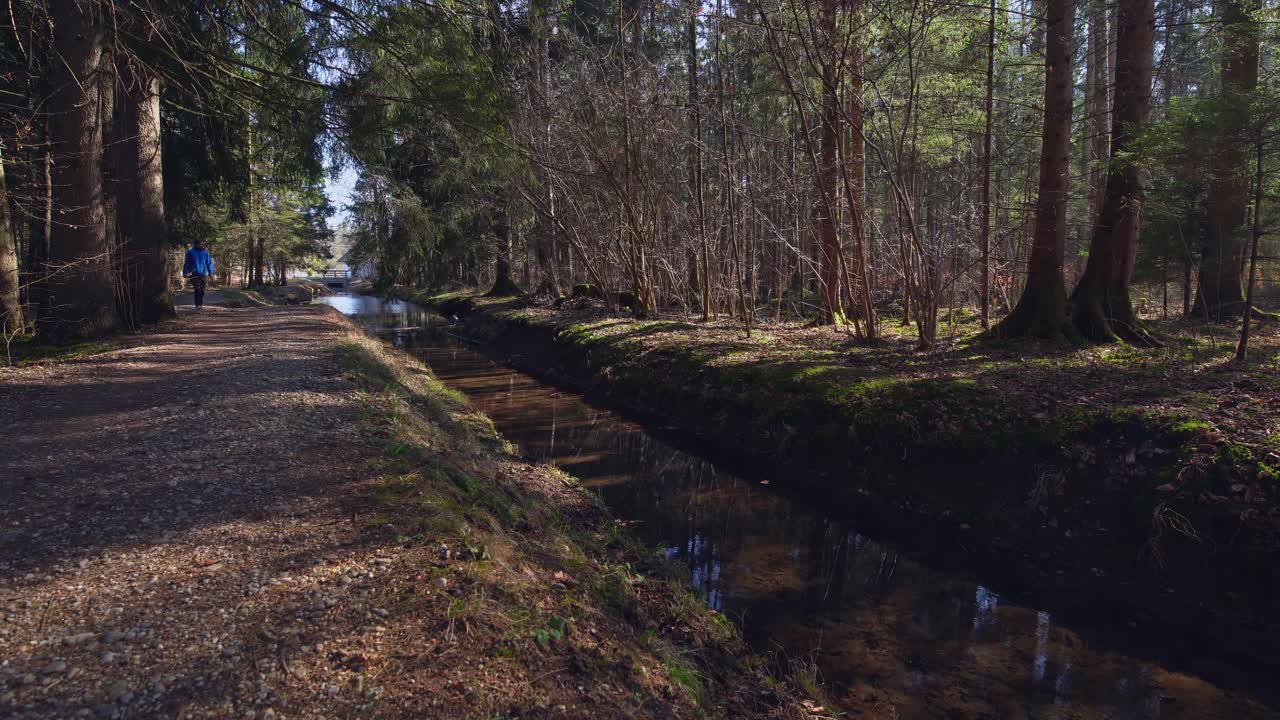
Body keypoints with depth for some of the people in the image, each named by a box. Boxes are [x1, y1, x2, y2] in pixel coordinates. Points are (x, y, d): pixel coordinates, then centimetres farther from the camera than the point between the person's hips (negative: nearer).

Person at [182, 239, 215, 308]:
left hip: (203, 274, 3)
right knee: (197, 290, -14)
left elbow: (209, 263, 11)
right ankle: (198, 304, -12)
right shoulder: (190, 252, 3)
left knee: (202, 290, 4)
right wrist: (185, 273, 4)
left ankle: (201, 304, 17)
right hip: (194, 275, -3)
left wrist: (210, 273, 1)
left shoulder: (205, 253, 9)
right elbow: (186, 263, 7)